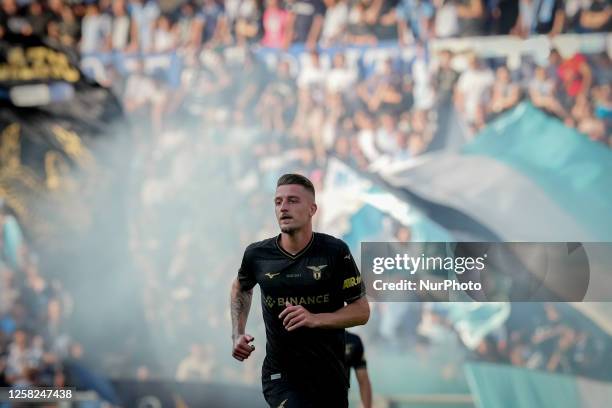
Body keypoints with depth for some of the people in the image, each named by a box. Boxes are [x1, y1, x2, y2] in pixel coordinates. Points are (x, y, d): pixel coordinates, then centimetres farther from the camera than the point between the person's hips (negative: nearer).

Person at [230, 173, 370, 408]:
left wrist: (315, 318, -21)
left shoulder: (335, 251, -8)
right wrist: (238, 334, 8)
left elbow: (362, 311, -5)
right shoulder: (257, 254, -3)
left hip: (330, 374, 1)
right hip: (280, 376, -1)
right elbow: (241, 287, 20)